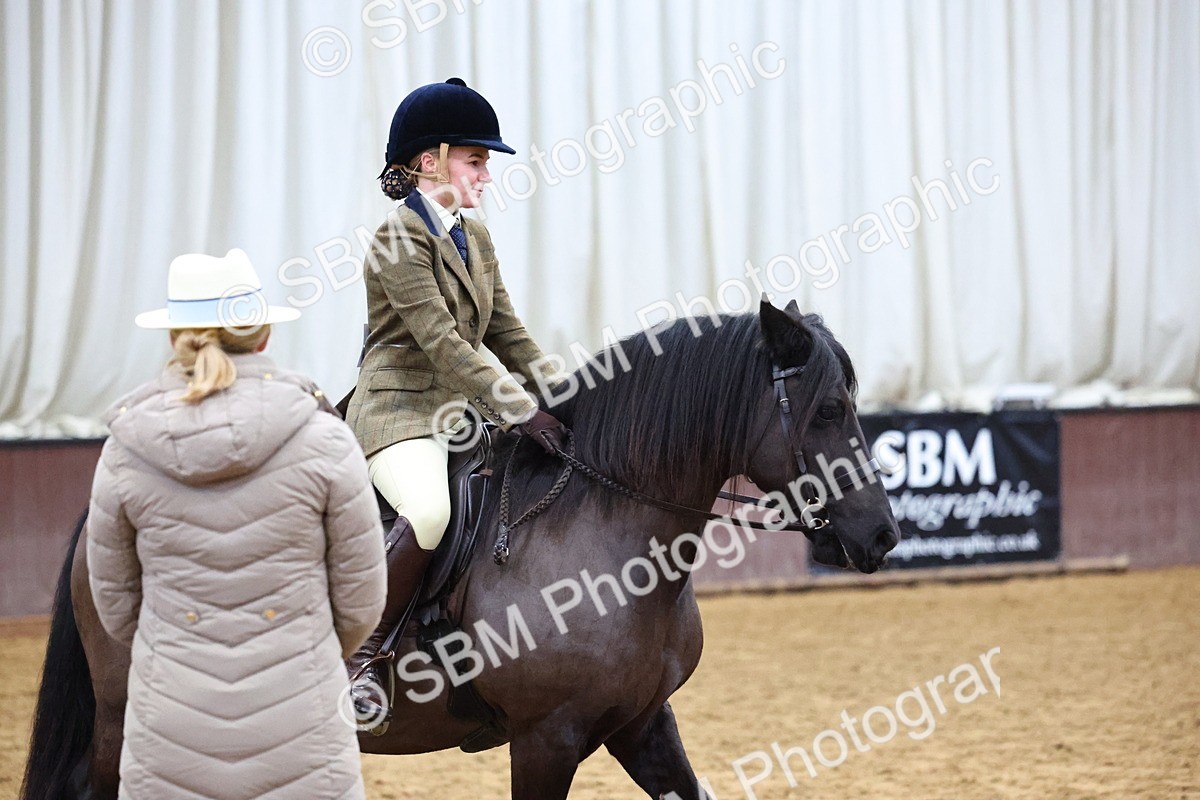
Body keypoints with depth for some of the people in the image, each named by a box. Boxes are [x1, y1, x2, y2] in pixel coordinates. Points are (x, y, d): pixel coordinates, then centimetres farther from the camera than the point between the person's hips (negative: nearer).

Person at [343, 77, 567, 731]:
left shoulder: (475, 238, 15)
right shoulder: (397, 242, -11)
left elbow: (507, 335, 17)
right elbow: (441, 342, -20)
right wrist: (520, 412, -25)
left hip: (463, 412, 9)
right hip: (398, 409, -9)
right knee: (430, 511, -37)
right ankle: (365, 656, -23)